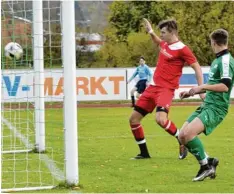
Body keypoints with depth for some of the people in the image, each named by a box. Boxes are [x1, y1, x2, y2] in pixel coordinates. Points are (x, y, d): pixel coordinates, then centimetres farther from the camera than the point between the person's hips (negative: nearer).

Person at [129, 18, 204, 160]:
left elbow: (197, 68, -11)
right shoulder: (165, 44, 10)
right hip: (153, 87, 8)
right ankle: (144, 153, 19)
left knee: (160, 119, -30)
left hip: (166, 89, -8)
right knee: (134, 119, 6)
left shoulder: (182, 49, -13)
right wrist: (151, 32, 21)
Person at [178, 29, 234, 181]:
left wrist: (202, 87, -21)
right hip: (207, 105, 10)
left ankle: (206, 165, -10)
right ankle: (209, 162, 16)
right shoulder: (218, 60, 17)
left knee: (188, 133, -26)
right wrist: (191, 93, 26)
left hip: (216, 108, -10)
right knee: (182, 137, 4)